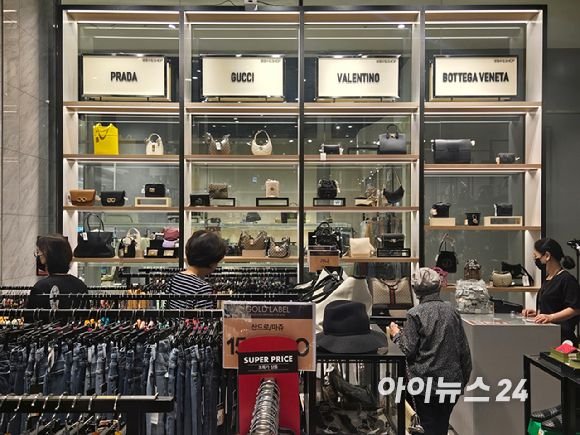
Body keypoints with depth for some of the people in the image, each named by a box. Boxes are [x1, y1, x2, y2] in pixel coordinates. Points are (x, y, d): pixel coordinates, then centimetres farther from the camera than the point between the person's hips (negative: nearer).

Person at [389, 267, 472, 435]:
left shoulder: (415, 313, -12)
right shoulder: (451, 311, 1)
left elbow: (409, 350, -12)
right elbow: (464, 349, 4)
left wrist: (396, 334, 5)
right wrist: (464, 378, 14)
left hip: (426, 382, -4)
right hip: (452, 380, 4)